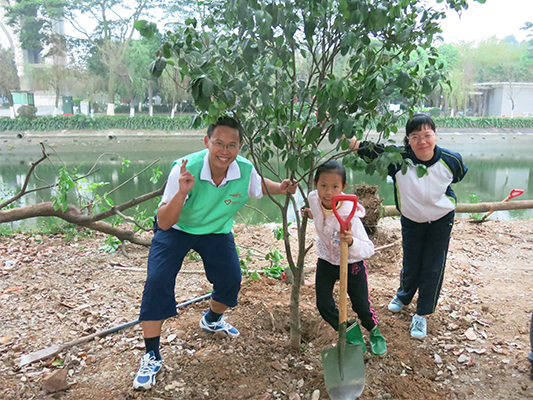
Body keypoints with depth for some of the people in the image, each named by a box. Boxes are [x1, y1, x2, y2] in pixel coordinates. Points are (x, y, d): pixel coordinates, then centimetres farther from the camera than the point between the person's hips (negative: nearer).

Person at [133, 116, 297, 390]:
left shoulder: (246, 170, -24)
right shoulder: (185, 169, -34)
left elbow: (259, 185, 4)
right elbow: (164, 223, -33)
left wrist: (280, 188, -17)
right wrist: (181, 192, -49)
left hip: (216, 232, 3)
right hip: (175, 229, -3)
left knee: (231, 280, -2)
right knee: (157, 282, -17)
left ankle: (212, 320, 35)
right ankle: (151, 357, 0)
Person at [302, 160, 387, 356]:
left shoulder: (350, 216, -34)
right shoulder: (313, 199, -18)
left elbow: (368, 249, -37)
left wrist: (351, 242, -53)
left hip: (352, 264, -4)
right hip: (326, 262, 4)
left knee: (361, 306, 6)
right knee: (323, 305, 1)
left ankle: (374, 333, 41)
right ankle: (352, 334, 28)